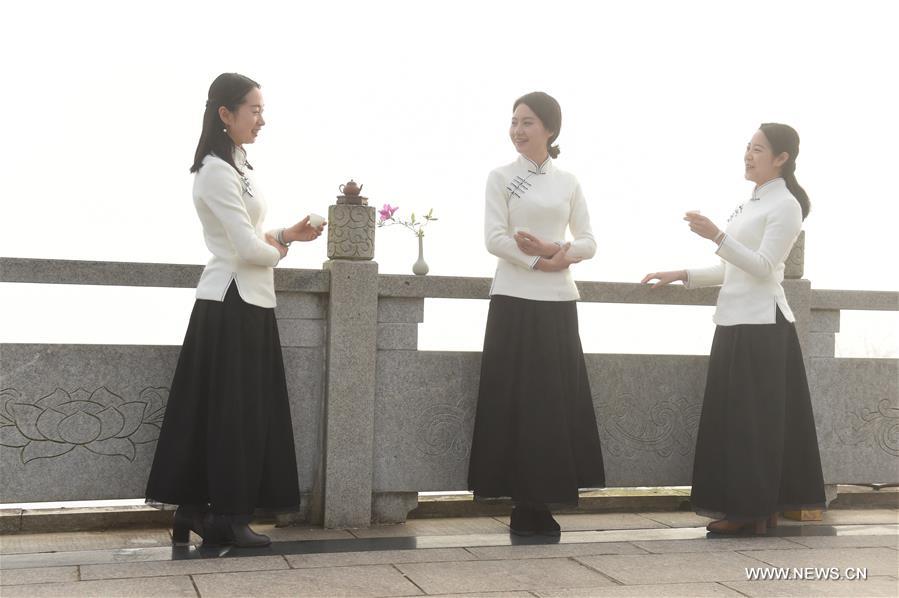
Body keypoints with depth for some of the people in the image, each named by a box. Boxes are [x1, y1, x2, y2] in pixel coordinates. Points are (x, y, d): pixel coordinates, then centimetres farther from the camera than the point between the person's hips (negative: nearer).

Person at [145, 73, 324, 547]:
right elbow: (247, 249, -19)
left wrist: (287, 235, 5)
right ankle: (226, 517, 6)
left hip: (246, 302, 10)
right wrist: (277, 252, -1)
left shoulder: (235, 167, 17)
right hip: (232, 304, -10)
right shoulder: (217, 171, -15)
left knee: (245, 411, 10)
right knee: (233, 411, -3)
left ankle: (198, 509, 15)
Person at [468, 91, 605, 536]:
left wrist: (555, 251, -11)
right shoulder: (501, 177, 3)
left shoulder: (568, 182, 11)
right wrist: (539, 264, -14)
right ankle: (525, 506, 2)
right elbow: (495, 238, -6)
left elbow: (589, 242, 7)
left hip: (558, 303, 3)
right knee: (517, 400, -4)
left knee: (556, 401, 1)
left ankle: (542, 504, 9)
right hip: (514, 301, -3)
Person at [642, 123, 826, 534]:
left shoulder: (785, 205, -7)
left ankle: (753, 511, 1)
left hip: (761, 325, -9)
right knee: (733, 416, 8)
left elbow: (762, 266, -17)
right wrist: (681, 277, 13)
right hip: (736, 322, 9)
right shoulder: (751, 204, 20)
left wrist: (716, 237, -27)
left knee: (753, 417, -6)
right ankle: (746, 508, 13)